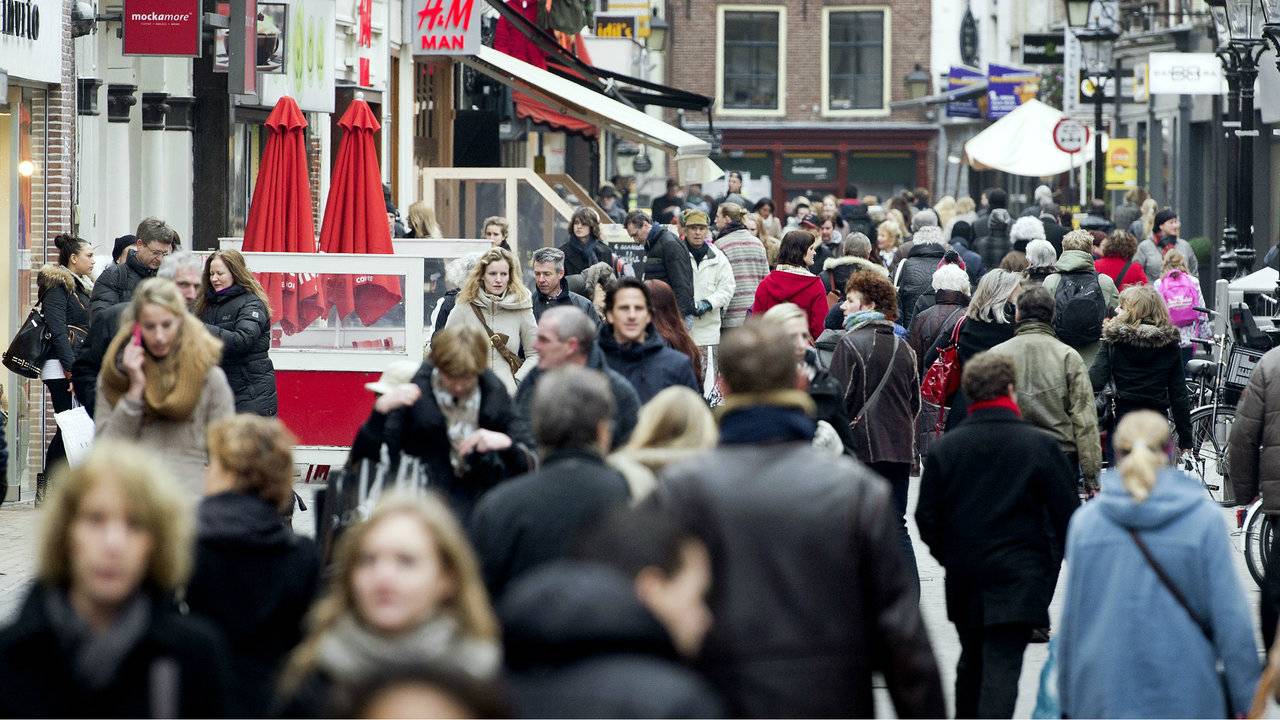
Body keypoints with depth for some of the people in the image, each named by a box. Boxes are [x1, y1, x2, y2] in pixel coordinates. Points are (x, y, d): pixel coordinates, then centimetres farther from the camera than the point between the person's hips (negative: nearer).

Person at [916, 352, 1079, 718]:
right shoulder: (1040, 445, -8)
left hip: (964, 578, 4)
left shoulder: (943, 448, -1)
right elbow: (1068, 514, -4)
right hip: (1018, 578, -4)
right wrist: (1055, 560, 14)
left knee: (972, 661, 22)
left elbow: (926, 517, 2)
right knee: (1002, 666, -9)